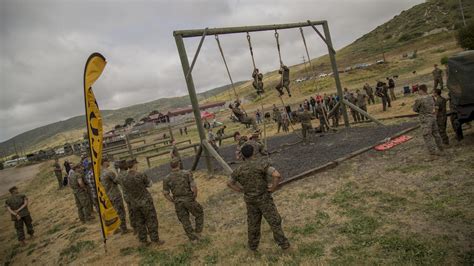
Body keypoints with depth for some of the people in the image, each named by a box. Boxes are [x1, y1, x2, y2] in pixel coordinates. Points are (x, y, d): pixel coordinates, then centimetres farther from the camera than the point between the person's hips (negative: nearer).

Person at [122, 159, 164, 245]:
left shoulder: (124, 180, -5)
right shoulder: (141, 175, -18)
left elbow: (125, 190, 8)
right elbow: (149, 184, -4)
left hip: (134, 204, 5)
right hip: (146, 202, -5)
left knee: (139, 222, 16)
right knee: (151, 221, 7)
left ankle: (143, 240, 24)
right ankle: (155, 239, 12)